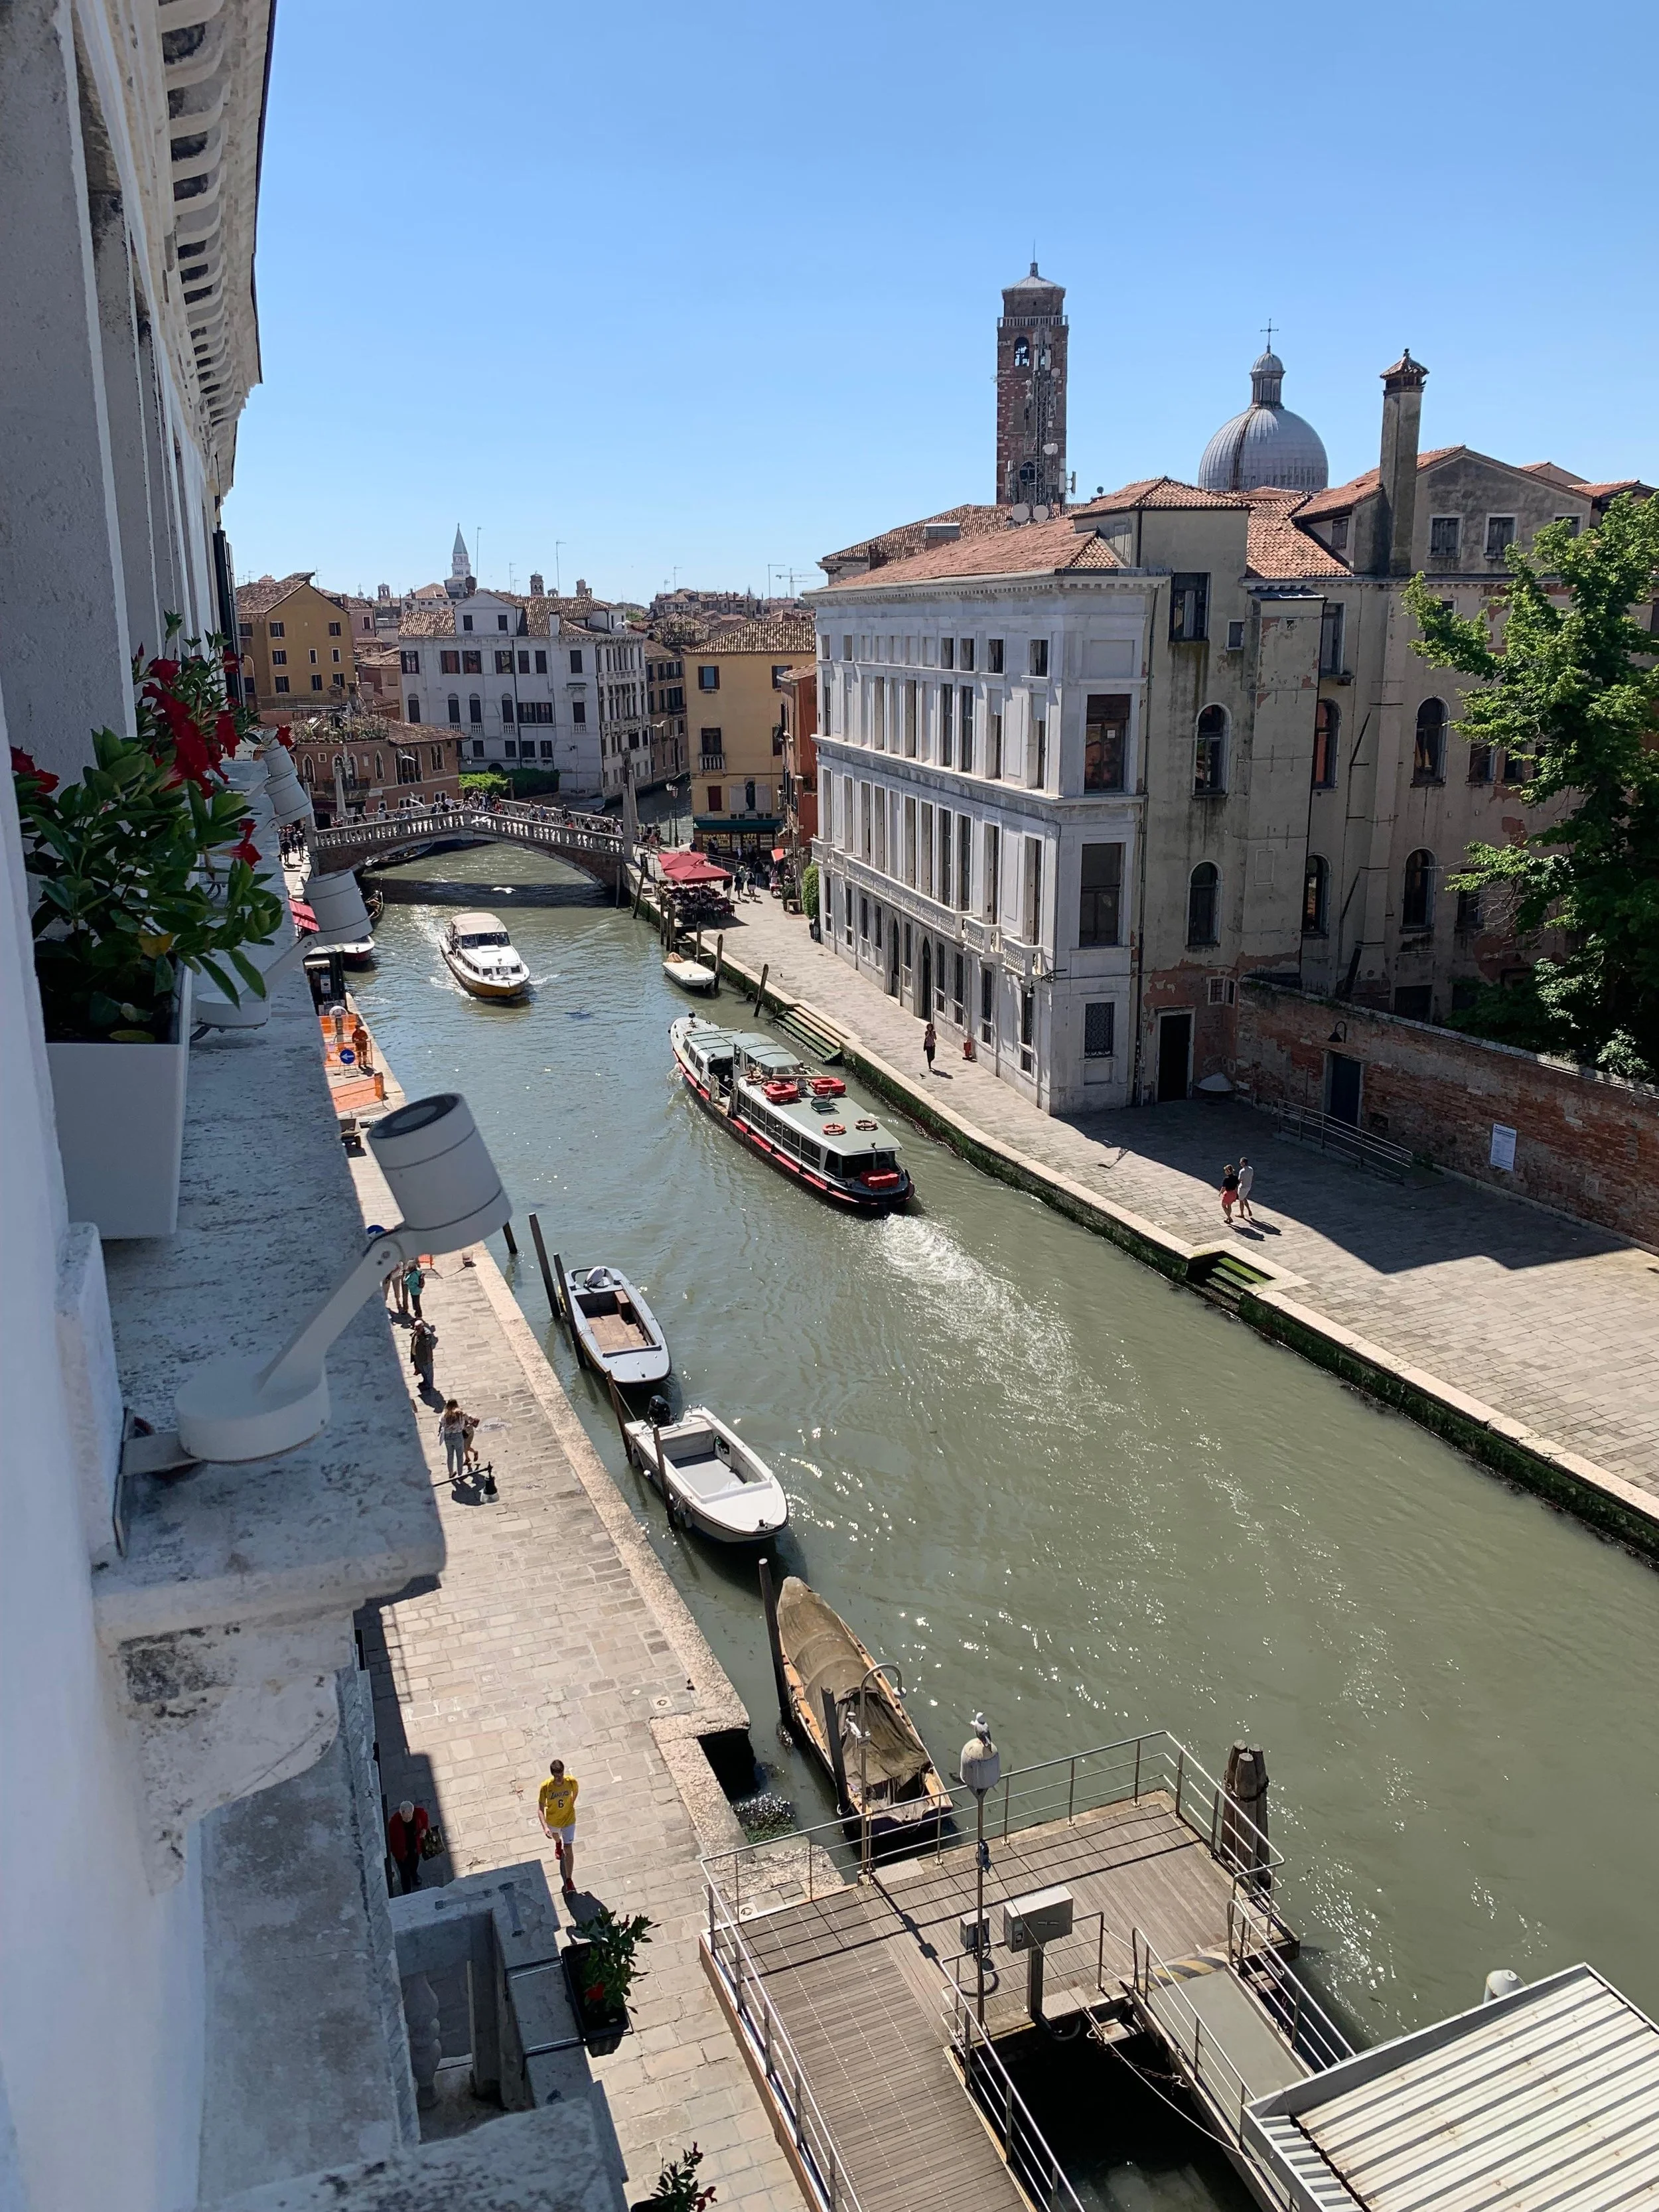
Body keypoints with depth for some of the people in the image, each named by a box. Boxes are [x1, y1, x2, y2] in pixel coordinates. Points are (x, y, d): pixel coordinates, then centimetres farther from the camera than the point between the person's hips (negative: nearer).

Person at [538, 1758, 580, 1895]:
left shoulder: (572, 1782, -29)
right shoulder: (545, 1787, -33)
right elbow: (540, 1808, -27)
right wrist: (545, 1827, -39)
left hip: (569, 1819, -1)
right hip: (552, 1820, 1)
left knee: (568, 1849, -1)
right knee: (555, 1834, 33)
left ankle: (569, 1880, 15)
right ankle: (558, 1844, 70)